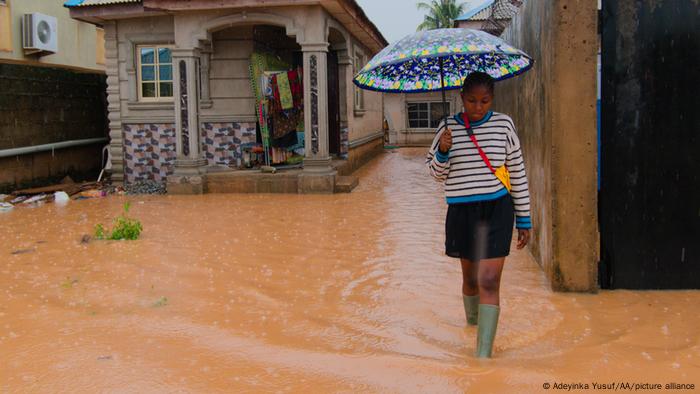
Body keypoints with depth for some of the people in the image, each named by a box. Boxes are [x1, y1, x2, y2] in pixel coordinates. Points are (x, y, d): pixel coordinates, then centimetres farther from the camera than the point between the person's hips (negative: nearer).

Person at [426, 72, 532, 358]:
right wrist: (442, 152, -16)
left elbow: (517, 173, 3)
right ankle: (473, 322, 45)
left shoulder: (503, 124, -3)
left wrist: (524, 219, 4)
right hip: (461, 211, 2)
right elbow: (437, 173, 7)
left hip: (496, 209, -2)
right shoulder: (448, 127, 0)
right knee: (470, 276, 18)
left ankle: (484, 354, -6)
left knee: (489, 282, -9)